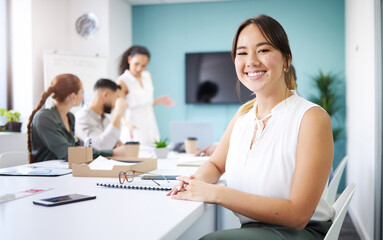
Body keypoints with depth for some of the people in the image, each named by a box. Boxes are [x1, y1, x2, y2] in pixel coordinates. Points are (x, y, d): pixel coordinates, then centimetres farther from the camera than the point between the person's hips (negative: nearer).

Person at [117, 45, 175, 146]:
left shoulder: (147, 76, 8)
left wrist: (158, 101, 5)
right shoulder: (122, 82, -12)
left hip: (151, 126, 6)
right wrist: (127, 123, -35)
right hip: (135, 129, -6)